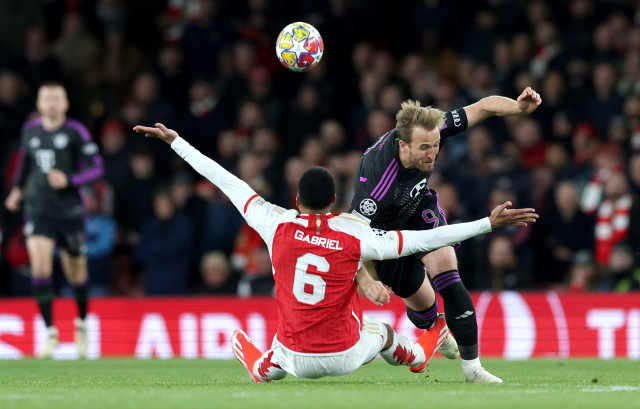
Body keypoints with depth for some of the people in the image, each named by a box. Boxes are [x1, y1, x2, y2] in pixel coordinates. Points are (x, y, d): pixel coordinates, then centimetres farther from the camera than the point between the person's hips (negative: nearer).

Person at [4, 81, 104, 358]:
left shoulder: (76, 132, -7)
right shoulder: (30, 131, 6)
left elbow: (97, 167, -7)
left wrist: (69, 180, -20)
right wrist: (18, 187, 18)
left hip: (70, 209, -2)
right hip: (38, 208, 2)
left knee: (76, 273, 8)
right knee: (39, 265, -17)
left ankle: (82, 323, 38)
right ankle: (50, 333, -9)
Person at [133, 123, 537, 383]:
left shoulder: (277, 224, -15)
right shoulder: (354, 234, -18)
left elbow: (226, 181, -7)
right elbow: (424, 239, -18)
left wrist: (174, 141, 1)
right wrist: (490, 223, -14)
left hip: (296, 357, 0)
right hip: (345, 356, 0)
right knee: (383, 331, 37)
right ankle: (419, 356, 61)